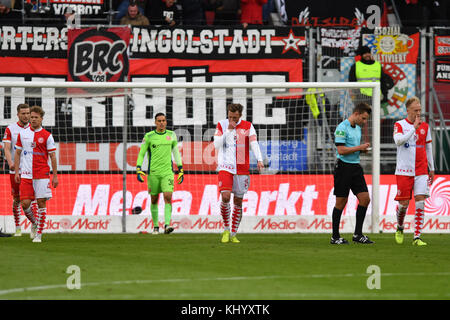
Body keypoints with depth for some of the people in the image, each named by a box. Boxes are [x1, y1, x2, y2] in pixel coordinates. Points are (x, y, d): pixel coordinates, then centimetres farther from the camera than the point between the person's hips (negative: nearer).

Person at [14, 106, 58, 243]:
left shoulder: (47, 136, 0)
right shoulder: (22, 134, 8)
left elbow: (53, 157, 2)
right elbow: (17, 153, 15)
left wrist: (55, 176, -2)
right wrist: (16, 172, 7)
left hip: (42, 174, -2)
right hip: (26, 175, 2)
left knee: (41, 203, -4)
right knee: (25, 203, -5)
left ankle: (39, 234, 2)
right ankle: (34, 223, 23)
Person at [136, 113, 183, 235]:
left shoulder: (171, 135, 7)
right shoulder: (149, 136, 0)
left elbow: (176, 152, 16)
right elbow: (141, 154, 3)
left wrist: (181, 170, 14)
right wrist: (138, 170, -8)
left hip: (167, 172, 1)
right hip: (153, 173, -1)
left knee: (168, 197, -16)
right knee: (154, 200, 6)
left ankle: (167, 225, -20)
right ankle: (155, 226, 19)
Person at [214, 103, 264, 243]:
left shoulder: (248, 126, 2)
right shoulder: (221, 125, 3)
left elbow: (254, 144, -9)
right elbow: (217, 145, -4)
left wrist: (259, 160, -25)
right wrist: (228, 130, -13)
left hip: (242, 168, 1)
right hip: (225, 167, -1)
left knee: (238, 202, 5)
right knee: (225, 197, -18)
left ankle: (233, 234, 16)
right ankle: (226, 229, 0)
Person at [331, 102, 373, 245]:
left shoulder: (357, 128, 15)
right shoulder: (342, 128, -13)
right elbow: (341, 150, -20)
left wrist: (363, 149, 5)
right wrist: (359, 147, -15)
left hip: (356, 166, 8)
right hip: (344, 167, -8)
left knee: (365, 199, 0)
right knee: (341, 202, -2)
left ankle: (358, 234, 7)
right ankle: (335, 237, 7)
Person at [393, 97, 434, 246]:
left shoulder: (425, 126, 10)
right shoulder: (399, 125, 0)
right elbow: (398, 141, -19)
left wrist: (431, 169, 19)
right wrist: (414, 128, -21)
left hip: (421, 171, 2)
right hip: (404, 171, -2)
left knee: (420, 201, -10)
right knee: (404, 203, -1)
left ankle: (417, 237, -9)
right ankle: (399, 228, 29)